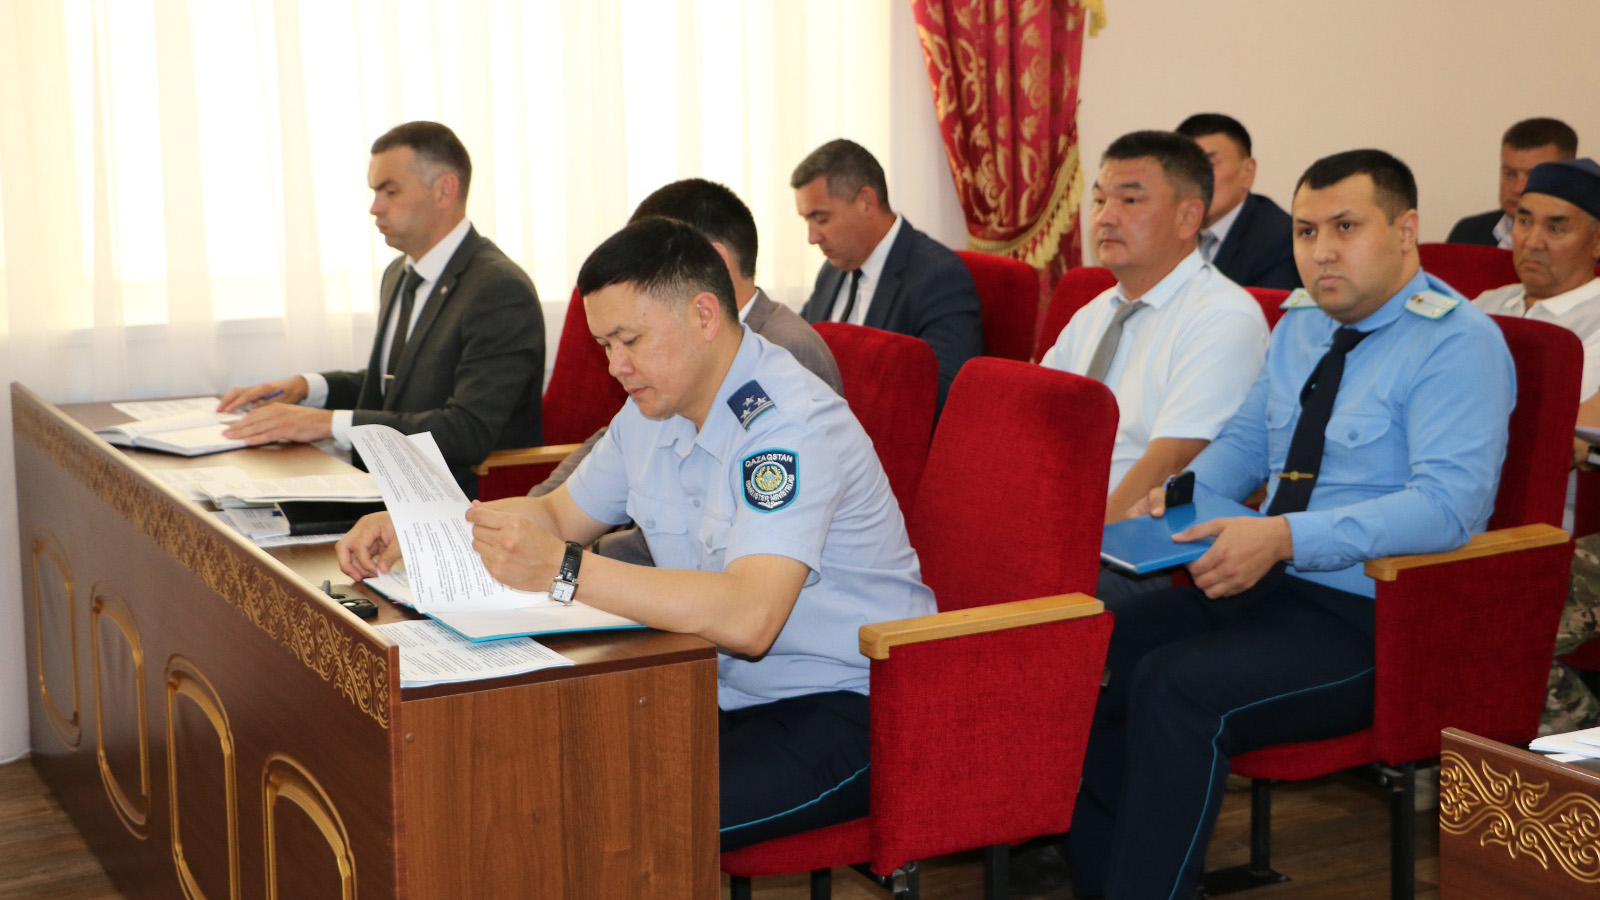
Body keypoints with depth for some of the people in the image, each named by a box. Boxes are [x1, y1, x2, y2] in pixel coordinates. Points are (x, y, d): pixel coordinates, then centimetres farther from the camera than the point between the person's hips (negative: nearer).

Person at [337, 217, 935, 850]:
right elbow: (560, 515, 22)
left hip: (843, 709, -8)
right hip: (726, 696, 8)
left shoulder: (793, 425, -22)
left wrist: (563, 569, -37)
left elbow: (748, 618, -35)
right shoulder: (650, 412, 8)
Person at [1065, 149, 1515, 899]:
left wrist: (1285, 537, -30)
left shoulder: (1457, 343, -11)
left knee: (1175, 686, -29)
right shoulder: (1299, 327, 15)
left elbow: (1449, 503, -23)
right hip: (1257, 585, 8)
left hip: (1366, 620, -8)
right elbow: (1243, 442, 27)